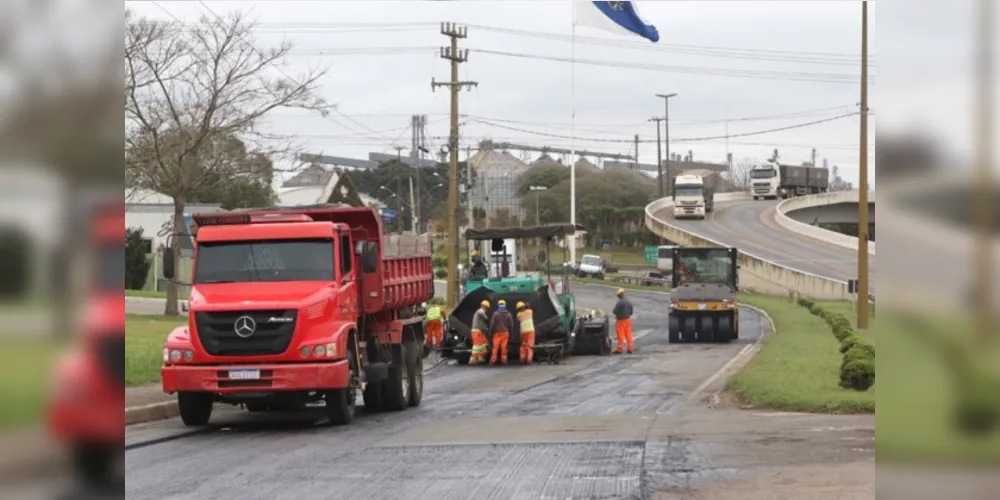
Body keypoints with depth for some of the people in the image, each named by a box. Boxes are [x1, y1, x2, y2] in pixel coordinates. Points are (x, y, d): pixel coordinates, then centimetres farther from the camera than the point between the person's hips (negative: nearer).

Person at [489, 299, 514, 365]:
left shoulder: (496, 314, -7)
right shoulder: (508, 314, 4)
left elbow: (492, 324, -7)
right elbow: (511, 325, 7)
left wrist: (490, 332, 2)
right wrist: (510, 333, 17)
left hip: (497, 332, -2)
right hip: (505, 332, 2)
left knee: (495, 347, -2)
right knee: (504, 347, 4)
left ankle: (493, 360, -7)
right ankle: (504, 359, 2)